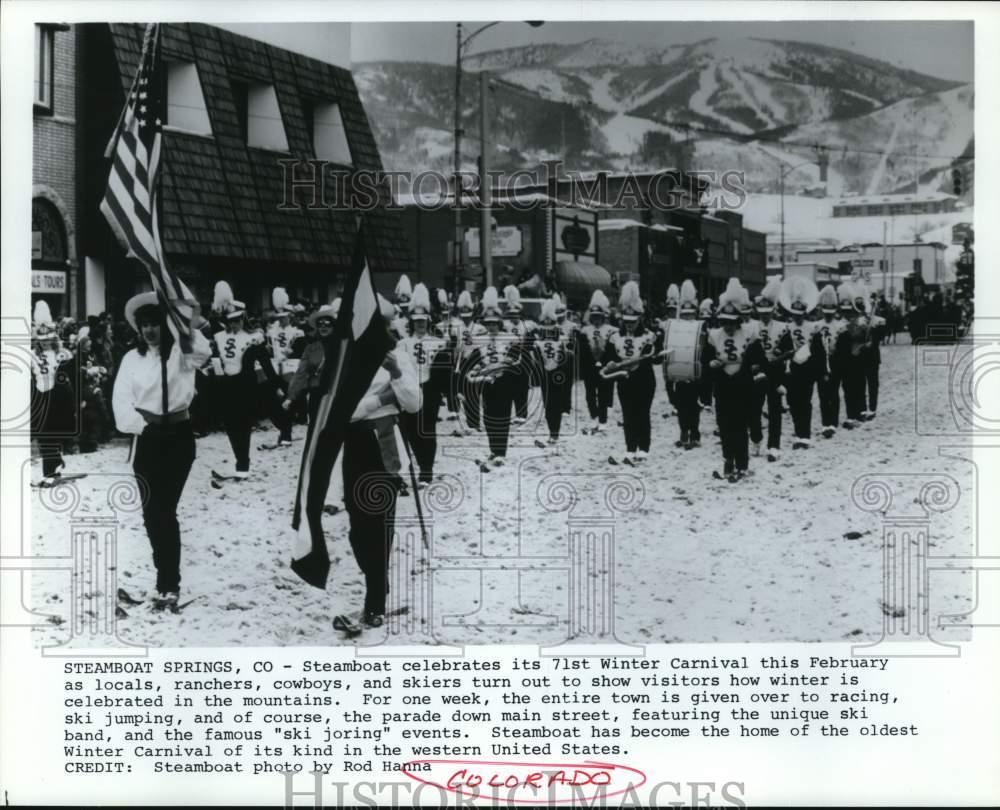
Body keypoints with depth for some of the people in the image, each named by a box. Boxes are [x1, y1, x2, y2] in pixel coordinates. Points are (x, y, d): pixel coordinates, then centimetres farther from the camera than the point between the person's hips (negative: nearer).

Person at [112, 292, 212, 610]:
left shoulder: (180, 352, -1)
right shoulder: (132, 358, 5)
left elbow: (203, 352, -23)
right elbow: (121, 401, 1)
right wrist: (142, 426, -9)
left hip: (178, 435, -3)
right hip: (147, 438, 3)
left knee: (165, 509, -7)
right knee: (152, 510, 6)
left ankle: (168, 584, -5)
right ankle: (168, 574, 23)